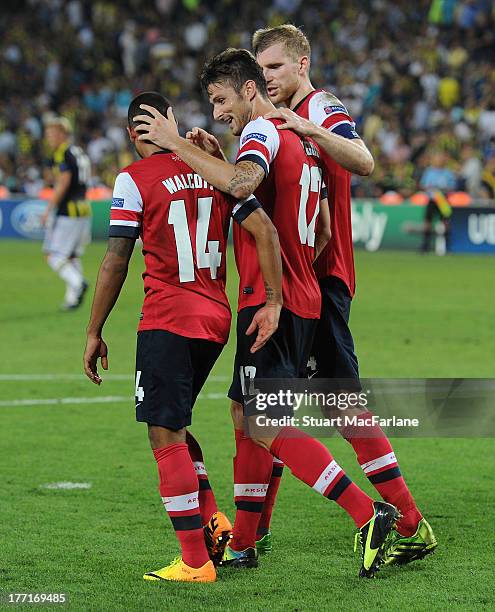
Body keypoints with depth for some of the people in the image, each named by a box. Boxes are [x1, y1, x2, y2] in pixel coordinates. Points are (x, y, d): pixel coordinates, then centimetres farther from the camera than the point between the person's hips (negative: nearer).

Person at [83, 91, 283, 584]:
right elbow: (263, 230, 1)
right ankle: (211, 519, 9)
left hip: (167, 321, -6)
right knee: (174, 426, 22)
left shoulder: (134, 179, -4)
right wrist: (273, 303, -2)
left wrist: (94, 332, 0)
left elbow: (115, 262, -7)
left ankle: (195, 562, -6)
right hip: (217, 320, 7)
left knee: (165, 435, -3)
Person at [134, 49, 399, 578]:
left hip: (270, 302, -10)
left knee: (265, 427, -12)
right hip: (301, 298, 10)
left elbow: (241, 183, -34)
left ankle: (369, 514, -15)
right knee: (244, 414, 14)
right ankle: (242, 545, 18)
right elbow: (322, 232, 23)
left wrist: (177, 145, -26)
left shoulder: (263, 132, -11)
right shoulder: (302, 141, 19)